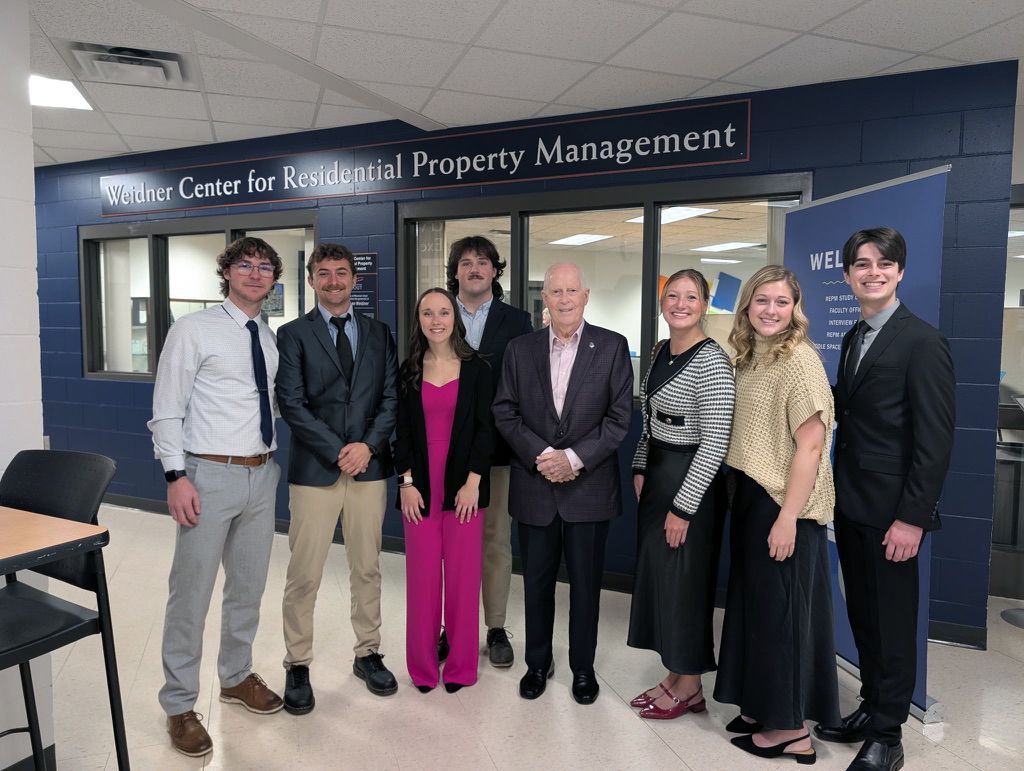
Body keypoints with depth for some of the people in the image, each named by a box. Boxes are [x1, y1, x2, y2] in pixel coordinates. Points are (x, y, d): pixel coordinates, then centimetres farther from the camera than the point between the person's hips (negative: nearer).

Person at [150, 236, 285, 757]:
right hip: (211, 476, -5)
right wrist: (177, 476, -15)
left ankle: (236, 677, 37)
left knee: (249, 587, 17)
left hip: (262, 475, 6)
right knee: (192, 593, 2)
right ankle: (179, 705, 21)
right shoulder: (194, 329, -6)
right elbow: (166, 410, -8)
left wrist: (273, 460, 10)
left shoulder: (271, 338, 10)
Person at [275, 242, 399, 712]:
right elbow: (292, 404, -6)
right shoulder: (293, 334, 1)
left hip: (369, 467, 3)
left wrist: (368, 445, -9)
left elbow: (391, 396, 5)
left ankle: (368, 654, 29)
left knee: (367, 569, 13)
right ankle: (297, 666, 21)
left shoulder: (378, 333, 10)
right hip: (314, 469, -2)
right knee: (304, 576, 4)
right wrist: (337, 452, -13)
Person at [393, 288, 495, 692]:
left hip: (463, 484, -1)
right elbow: (401, 431, 6)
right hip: (420, 486, 2)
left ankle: (461, 665, 21)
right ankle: (423, 665, 22)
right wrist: (406, 482, -3)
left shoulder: (477, 369, 1)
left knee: (463, 575, 5)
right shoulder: (408, 370, 7)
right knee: (422, 576, 6)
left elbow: (485, 428, -2)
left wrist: (473, 482, -9)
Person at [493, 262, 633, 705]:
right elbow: (505, 413, 0)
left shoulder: (612, 346, -3)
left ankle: (583, 667, 32)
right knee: (537, 581, 15)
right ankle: (538, 663, 35)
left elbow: (619, 417, -6)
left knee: (586, 583, 11)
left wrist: (575, 458, -15)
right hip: (534, 486, 2)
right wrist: (542, 456, -13)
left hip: (589, 487, -2)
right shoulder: (519, 349, 4)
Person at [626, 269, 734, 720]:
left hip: (690, 483, -8)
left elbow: (715, 442, -21)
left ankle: (689, 687, 26)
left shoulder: (711, 361, -17)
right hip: (656, 476, 8)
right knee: (656, 576, 15)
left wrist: (683, 508, -19)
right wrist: (641, 469, 9)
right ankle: (675, 676, 33)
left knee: (683, 580, 5)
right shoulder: (661, 350, 8)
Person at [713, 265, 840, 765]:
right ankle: (762, 708, 34)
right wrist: (742, 500, 8)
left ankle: (791, 729, 22)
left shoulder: (799, 359, -15)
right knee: (755, 604, 17)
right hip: (750, 498, 8)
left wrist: (787, 518, -21)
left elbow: (810, 445, -19)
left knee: (780, 608, 4)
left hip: (784, 505, -8)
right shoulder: (747, 356, 9)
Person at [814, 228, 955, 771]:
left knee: (892, 623, 7)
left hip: (891, 509, -7)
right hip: (851, 503, 7)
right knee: (862, 616, 18)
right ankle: (870, 708, 34)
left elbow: (935, 438, -16)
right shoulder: (854, 337, 12)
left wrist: (912, 517, -18)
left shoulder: (922, 342, -12)